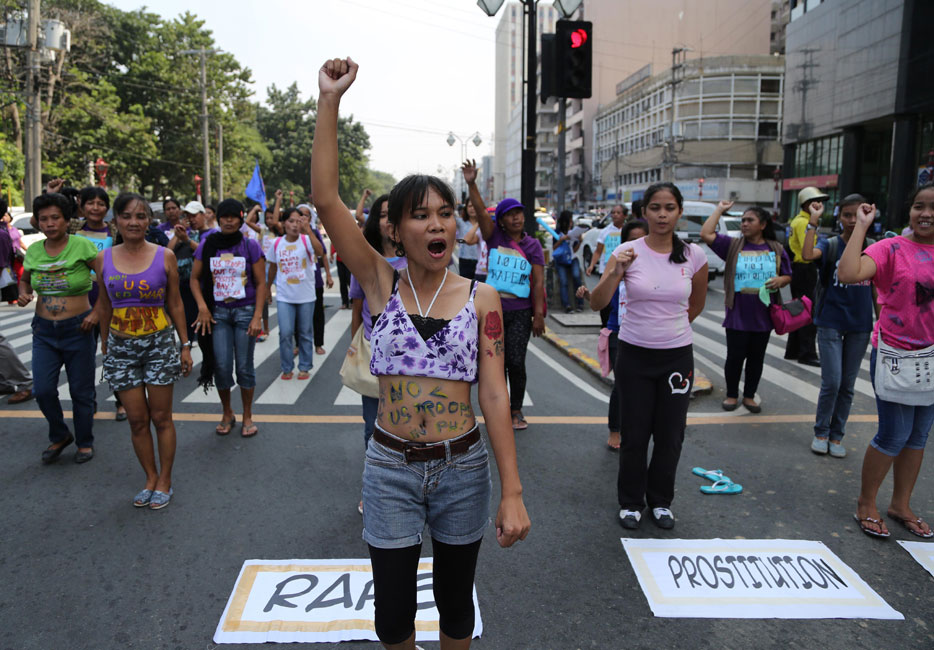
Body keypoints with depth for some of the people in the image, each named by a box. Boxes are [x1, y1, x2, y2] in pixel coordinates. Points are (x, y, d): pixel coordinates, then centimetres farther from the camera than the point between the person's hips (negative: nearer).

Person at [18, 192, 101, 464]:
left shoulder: (81, 245, -11)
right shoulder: (34, 250, 3)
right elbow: (24, 279, 21)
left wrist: (98, 312, -14)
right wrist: (24, 295, -1)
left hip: (78, 329, -4)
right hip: (44, 331, 4)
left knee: (81, 391, 6)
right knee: (43, 390, -2)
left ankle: (85, 442, 25)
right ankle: (59, 436, 24)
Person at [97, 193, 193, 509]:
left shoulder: (165, 256, -3)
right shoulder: (105, 259, 2)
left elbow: (175, 304, 1)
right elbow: (105, 308, 11)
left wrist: (186, 345, 1)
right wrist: (104, 345, 13)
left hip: (159, 344, -2)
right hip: (121, 347, 2)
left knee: (161, 418, 6)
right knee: (137, 420, 8)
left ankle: (164, 481, 19)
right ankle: (150, 478, 24)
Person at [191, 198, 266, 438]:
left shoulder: (250, 245, -1)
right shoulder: (207, 245, 4)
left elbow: (261, 283, -2)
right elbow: (195, 278, 8)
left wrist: (257, 317, -9)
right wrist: (202, 307, -5)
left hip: (245, 311, -1)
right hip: (218, 312, 1)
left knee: (244, 366, 2)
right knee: (222, 366, 0)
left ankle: (247, 417, 18)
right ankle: (227, 414, 21)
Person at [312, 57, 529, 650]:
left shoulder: (481, 298, -5)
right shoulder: (383, 284, -4)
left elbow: (495, 395, -7)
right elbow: (326, 200, -14)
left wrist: (512, 492, -12)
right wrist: (330, 100, -18)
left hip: (463, 467, 0)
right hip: (391, 468, 0)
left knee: (455, 600, 19)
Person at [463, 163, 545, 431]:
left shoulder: (532, 245, 2)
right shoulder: (495, 237, 3)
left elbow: (538, 282, -2)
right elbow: (481, 211, -12)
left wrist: (539, 314, -7)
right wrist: (471, 184, -26)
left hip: (520, 311, 0)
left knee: (516, 362, -1)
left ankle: (516, 410, 16)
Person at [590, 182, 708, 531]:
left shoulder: (693, 255, -4)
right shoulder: (627, 252, -9)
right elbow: (597, 303, -18)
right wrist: (615, 272, -33)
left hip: (677, 356, 2)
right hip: (634, 355, -1)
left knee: (670, 436, 11)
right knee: (634, 435, 8)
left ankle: (661, 501, 33)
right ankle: (631, 502, 28)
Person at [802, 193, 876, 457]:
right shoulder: (830, 245, -5)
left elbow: (875, 288, 9)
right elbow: (807, 255, -29)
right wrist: (814, 222, -25)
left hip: (860, 326, 3)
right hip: (831, 323, -3)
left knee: (847, 385, 10)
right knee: (831, 382, -4)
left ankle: (836, 435, 23)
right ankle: (821, 432, 15)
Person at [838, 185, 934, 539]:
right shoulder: (891, 249, -12)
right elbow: (848, 274, -30)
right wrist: (862, 226, -24)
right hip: (896, 356, -6)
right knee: (894, 436, -2)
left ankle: (901, 504, 32)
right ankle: (865, 505, 17)